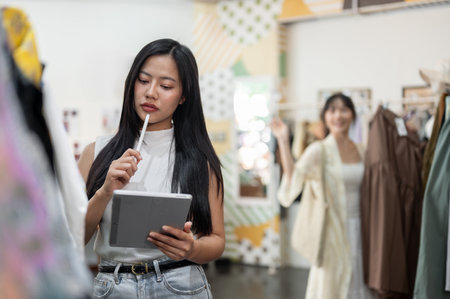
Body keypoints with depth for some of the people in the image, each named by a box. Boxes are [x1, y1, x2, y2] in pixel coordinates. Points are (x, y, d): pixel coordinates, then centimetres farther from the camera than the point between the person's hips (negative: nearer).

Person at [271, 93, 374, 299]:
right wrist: (283, 142, -28)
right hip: (333, 229, -5)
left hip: (358, 228, 5)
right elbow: (293, 176, -24)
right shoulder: (319, 150, -8)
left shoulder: (360, 150, 8)